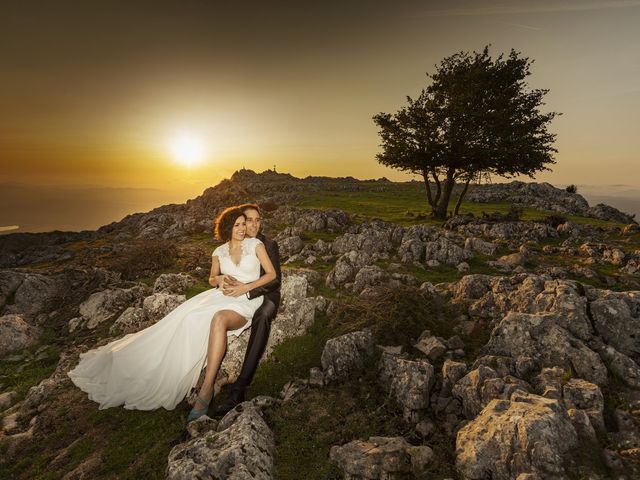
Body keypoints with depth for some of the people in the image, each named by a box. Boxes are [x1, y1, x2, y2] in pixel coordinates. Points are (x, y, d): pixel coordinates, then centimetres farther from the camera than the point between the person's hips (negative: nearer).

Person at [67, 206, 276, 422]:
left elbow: (272, 274, 0)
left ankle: (206, 389, -37)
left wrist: (245, 287, -12)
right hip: (222, 296, 4)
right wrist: (219, 279, -3)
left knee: (218, 319, -38)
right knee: (186, 318, -24)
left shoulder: (255, 244, 2)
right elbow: (211, 280, 22)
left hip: (247, 301, -4)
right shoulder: (219, 252, 11)